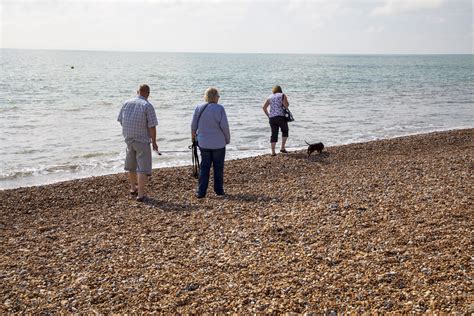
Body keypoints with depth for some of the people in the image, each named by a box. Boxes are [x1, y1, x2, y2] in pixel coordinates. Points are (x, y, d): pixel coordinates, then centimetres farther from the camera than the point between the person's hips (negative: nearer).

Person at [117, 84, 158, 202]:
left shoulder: (127, 103, 3)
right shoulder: (148, 106, -14)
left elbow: (120, 120, 10)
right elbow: (152, 126, -16)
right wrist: (154, 142, -5)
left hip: (128, 139, 6)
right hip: (142, 140, -6)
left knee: (131, 166, 21)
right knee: (143, 168, -1)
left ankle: (133, 188, 38)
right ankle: (140, 194, -5)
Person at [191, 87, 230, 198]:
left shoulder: (199, 108, -2)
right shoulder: (219, 108, -13)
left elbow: (193, 125, 5)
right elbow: (224, 126, -14)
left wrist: (193, 135, 25)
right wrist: (227, 139, 2)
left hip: (203, 143, 3)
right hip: (219, 143, -3)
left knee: (204, 166, 9)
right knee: (218, 167, 11)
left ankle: (201, 191, 5)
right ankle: (218, 190, 19)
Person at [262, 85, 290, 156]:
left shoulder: (270, 97, 14)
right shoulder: (282, 95, 3)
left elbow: (264, 107, 6)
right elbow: (286, 105, -11)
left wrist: (268, 115, 14)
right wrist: (287, 102, 10)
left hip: (272, 118, 4)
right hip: (281, 116, -3)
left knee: (274, 134, 6)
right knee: (285, 131, 16)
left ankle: (273, 151, 1)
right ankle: (282, 148, 9)